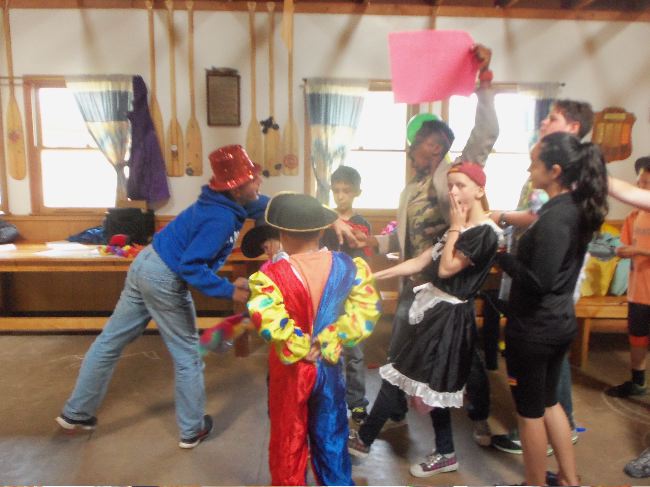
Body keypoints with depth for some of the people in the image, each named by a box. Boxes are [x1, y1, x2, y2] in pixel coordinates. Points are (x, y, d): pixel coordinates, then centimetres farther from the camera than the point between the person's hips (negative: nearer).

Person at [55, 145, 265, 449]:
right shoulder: (222, 219, -24)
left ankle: (76, 413, 33)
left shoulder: (222, 203, 4)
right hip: (165, 279, -9)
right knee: (187, 355, 8)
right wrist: (230, 291, -23)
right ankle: (192, 430, 24)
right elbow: (191, 267, -27)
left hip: (147, 263, 9)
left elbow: (259, 206, 23)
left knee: (110, 340, 17)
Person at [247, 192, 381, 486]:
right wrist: (329, 342, -13)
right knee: (331, 436, 23)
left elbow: (267, 316, -36)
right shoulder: (346, 266, -9)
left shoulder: (272, 273, -21)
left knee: (288, 441, 20)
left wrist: (299, 347, -21)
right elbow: (367, 308, -14)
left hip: (290, 369, -3)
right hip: (329, 366, 3)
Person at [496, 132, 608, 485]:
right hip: (560, 322, 9)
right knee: (549, 401, 25)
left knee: (530, 411, 11)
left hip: (534, 327, -9)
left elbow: (537, 281, -28)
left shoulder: (554, 218, -24)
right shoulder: (576, 208, 4)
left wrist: (501, 256, -14)